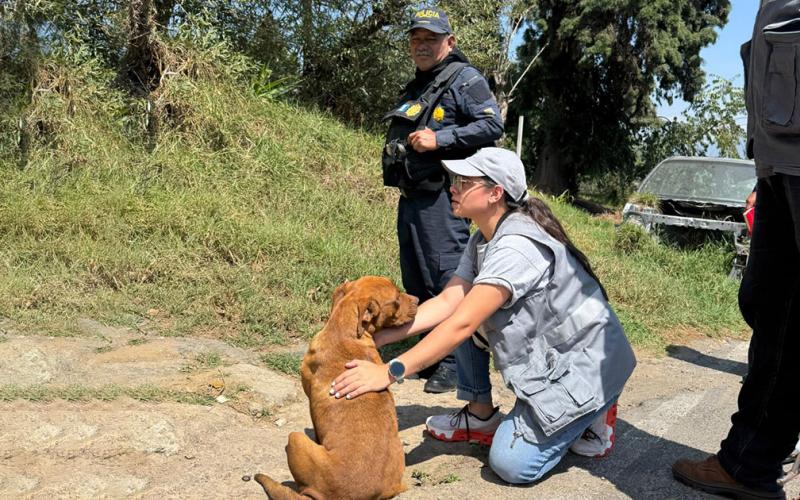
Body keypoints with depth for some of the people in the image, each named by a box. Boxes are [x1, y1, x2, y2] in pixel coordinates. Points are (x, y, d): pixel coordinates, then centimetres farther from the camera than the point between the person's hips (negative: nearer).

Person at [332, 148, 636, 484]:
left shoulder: (517, 247, -29)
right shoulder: (483, 240, 0)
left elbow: (461, 325, -34)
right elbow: (447, 303, -6)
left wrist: (390, 372, -35)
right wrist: (379, 337, -15)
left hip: (583, 364, -8)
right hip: (541, 352, 9)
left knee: (511, 464, -13)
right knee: (466, 311, -2)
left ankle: (591, 416, 10)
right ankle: (481, 417, 9)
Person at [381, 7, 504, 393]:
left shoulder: (464, 79, -3)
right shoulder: (416, 87, 23)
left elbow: (492, 125, -15)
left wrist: (439, 139, -18)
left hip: (441, 197, -9)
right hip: (410, 196, 9)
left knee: (448, 278, -7)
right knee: (415, 281, 13)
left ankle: (454, 362, 2)